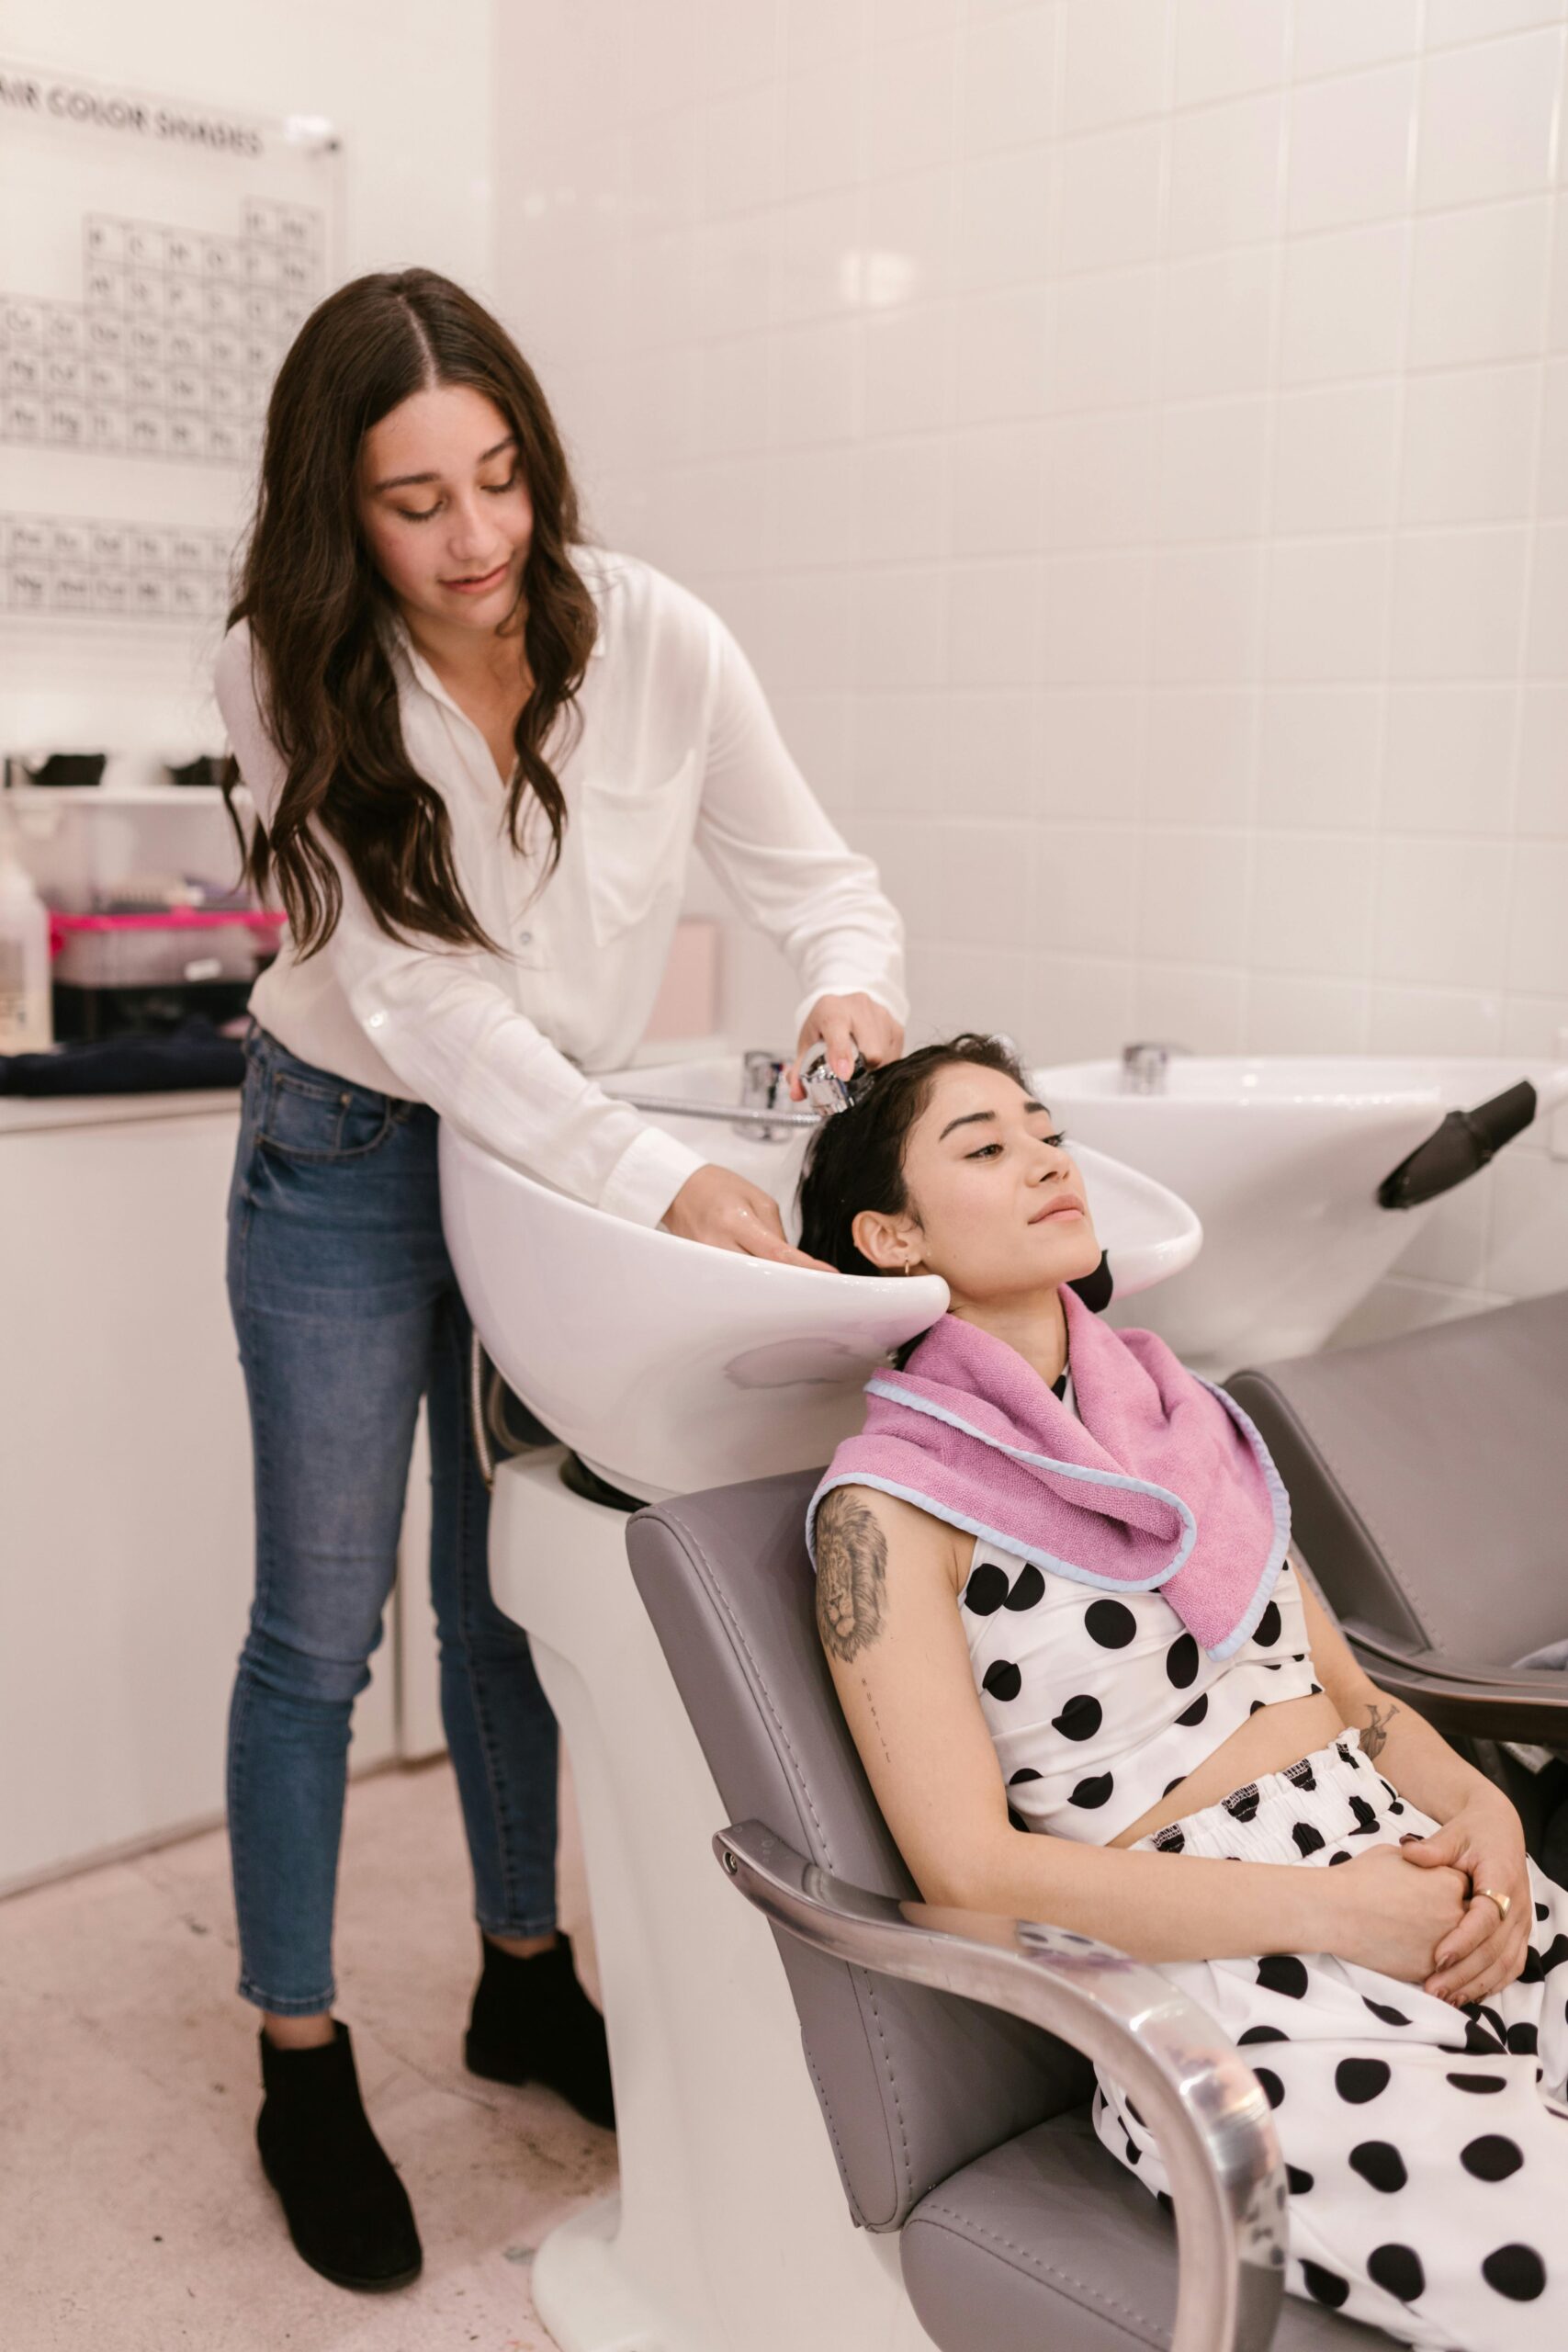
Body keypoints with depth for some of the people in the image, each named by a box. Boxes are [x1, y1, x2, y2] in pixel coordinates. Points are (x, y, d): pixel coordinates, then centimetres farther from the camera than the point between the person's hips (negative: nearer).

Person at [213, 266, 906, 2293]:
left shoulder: (657, 642, -13)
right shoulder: (290, 676, -18)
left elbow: (819, 876, -4)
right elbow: (419, 993, -25)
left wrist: (854, 981, -28)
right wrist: (664, 1183, -32)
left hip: (553, 1146, 3)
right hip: (348, 1160, -2)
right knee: (320, 1628, 4)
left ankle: (525, 1977, 36)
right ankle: (300, 2070, 22)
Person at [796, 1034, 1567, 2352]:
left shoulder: (1175, 1407, 14)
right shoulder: (891, 1503, -6)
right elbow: (974, 1872, -11)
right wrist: (1337, 1910, -15)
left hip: (1432, 1904, 7)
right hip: (1235, 1997, -6)